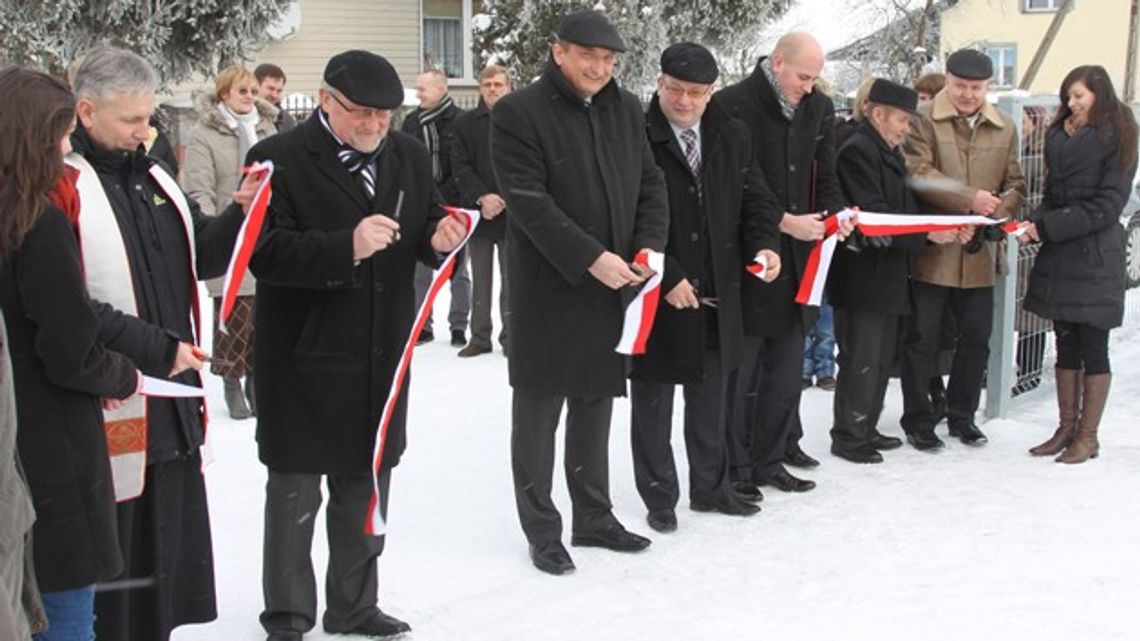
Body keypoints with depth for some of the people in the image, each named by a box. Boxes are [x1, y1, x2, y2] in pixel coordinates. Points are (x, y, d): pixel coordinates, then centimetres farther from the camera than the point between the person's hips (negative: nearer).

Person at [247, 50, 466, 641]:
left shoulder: (409, 156, 7)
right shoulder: (279, 158, -11)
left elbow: (424, 231, 16)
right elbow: (267, 254, -19)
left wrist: (438, 238, -8)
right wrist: (348, 246, -30)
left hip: (381, 358, 5)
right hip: (304, 359, -5)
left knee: (367, 487, 16)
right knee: (294, 492, 7)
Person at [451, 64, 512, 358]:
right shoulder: (465, 122, 6)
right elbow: (460, 167, 0)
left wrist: (507, 200, -12)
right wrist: (482, 197, -12)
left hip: (513, 212, -2)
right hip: (478, 211, 2)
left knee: (511, 279, 2)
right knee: (480, 279, 8)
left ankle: (509, 336, 10)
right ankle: (480, 336, 15)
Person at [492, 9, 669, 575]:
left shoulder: (626, 110, 9)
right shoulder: (518, 114, -10)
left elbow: (651, 187, 11)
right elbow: (530, 204, -17)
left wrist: (649, 245, -6)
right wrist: (590, 259, -22)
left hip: (612, 290, 6)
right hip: (547, 292, -5)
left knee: (594, 408, 16)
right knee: (538, 415, 4)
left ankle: (594, 517, 29)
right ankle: (541, 530, 15)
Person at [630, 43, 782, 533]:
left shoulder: (732, 138, 4)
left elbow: (755, 198, 10)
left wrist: (764, 243, -9)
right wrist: (667, 278, -19)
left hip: (717, 295, 5)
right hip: (657, 296, -5)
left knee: (711, 399, 19)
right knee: (653, 402, 9)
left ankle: (710, 488, 34)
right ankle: (659, 498, 23)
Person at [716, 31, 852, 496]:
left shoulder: (818, 109, 7)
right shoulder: (732, 106, -12)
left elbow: (824, 177, 14)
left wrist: (835, 213, -7)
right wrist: (784, 222, -18)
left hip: (796, 259, 6)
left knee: (786, 367, 12)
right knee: (740, 368, 2)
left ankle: (771, 457, 23)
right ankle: (736, 468, 12)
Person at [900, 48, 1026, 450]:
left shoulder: (1004, 129, 9)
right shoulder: (924, 120, -4)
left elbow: (1015, 188, 10)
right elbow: (917, 173, -16)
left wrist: (988, 219, -8)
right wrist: (970, 199, -20)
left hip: (978, 256, 4)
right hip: (931, 252, -4)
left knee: (976, 338, 11)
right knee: (923, 338, 2)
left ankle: (962, 416, 28)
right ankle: (918, 420, 15)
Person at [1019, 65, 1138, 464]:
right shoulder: (1061, 137, 11)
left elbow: (1106, 207, -13)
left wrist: (1046, 227, -16)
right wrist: (1034, 226, -5)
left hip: (1096, 256, -6)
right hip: (1059, 257, 6)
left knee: (1093, 349, 1)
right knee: (1066, 346, 11)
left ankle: (1088, 436, 8)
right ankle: (1067, 429, 19)